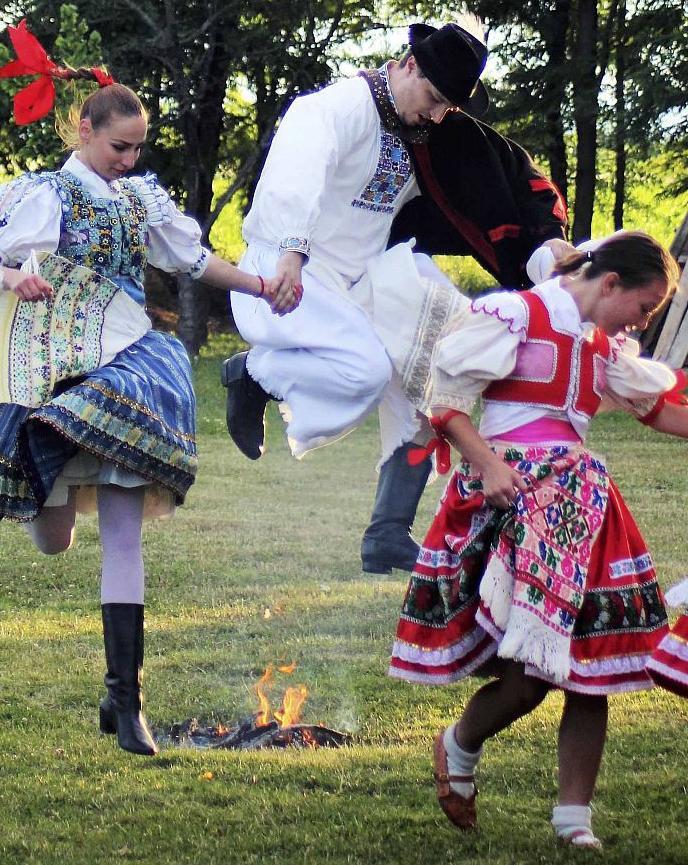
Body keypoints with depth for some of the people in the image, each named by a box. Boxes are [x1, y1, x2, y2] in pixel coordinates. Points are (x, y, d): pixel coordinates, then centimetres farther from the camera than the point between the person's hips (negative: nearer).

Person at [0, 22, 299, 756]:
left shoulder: (141, 199, 13)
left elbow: (195, 259, 19)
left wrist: (263, 289, 9)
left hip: (125, 363, 3)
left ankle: (124, 695, -7)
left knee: (124, 532, -6)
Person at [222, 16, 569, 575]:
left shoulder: (429, 135, 9)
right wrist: (290, 252, -48)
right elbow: (298, 174, -33)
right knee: (366, 370, -32)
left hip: (357, 286, 9)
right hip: (287, 275, -9)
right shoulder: (342, 108, -16)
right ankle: (253, 373, -7)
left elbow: (506, 178, 15)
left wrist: (549, 238, 1)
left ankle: (388, 540, 13)